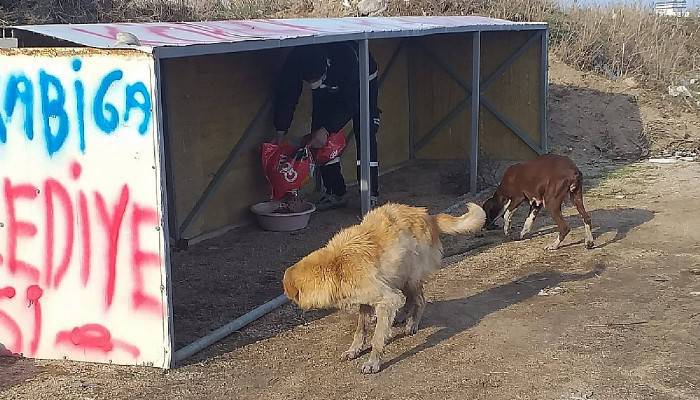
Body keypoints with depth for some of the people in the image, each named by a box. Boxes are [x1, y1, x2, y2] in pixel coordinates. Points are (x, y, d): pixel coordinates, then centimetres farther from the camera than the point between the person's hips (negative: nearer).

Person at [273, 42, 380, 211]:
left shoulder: (347, 55, -44)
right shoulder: (294, 61, -34)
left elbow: (350, 102, -36)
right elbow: (286, 96, -20)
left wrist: (326, 129, -39)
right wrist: (280, 133, -24)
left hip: (361, 86, -4)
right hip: (327, 92, 4)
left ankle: (370, 195, -9)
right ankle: (335, 193, 3)